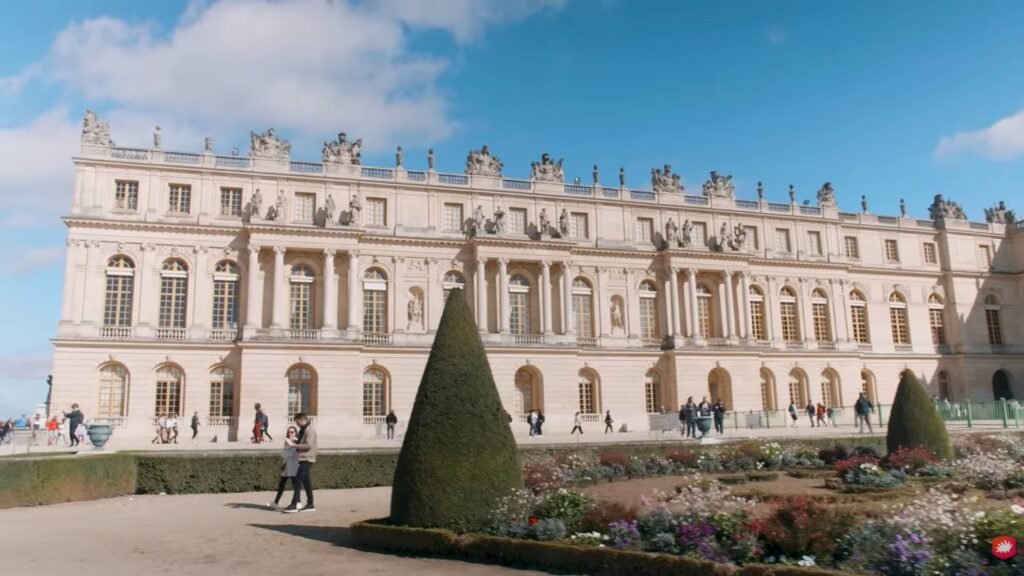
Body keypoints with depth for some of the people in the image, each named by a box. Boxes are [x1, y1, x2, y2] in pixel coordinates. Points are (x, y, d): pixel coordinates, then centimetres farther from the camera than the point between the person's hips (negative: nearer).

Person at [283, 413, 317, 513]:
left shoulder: (310, 430, -15)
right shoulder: (303, 429, 17)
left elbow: (308, 445, -23)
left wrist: (296, 446, -18)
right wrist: (296, 441, 7)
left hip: (306, 459, -10)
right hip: (303, 459, 10)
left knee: (298, 481, -12)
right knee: (306, 482, 11)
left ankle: (294, 505, -13)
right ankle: (310, 504, 16)